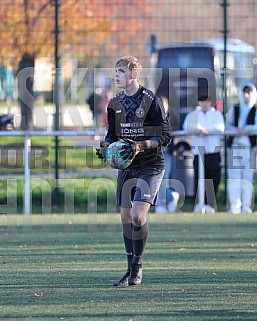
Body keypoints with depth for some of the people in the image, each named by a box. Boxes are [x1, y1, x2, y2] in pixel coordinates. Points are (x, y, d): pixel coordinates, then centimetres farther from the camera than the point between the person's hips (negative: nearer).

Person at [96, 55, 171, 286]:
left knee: (138, 216, -16)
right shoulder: (115, 104, 8)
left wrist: (142, 145, -24)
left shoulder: (151, 101, -10)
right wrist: (106, 146, -3)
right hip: (126, 166, 6)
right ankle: (131, 271, 16)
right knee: (126, 217, 6)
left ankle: (137, 266, -1)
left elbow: (165, 136, -10)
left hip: (150, 166, -6)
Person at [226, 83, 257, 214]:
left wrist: (246, 129, -21)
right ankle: (234, 205, -7)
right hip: (234, 145, 2)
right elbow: (227, 125, 9)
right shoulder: (234, 109, 16)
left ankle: (246, 206, -2)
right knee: (233, 176, -5)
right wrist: (236, 130, -11)